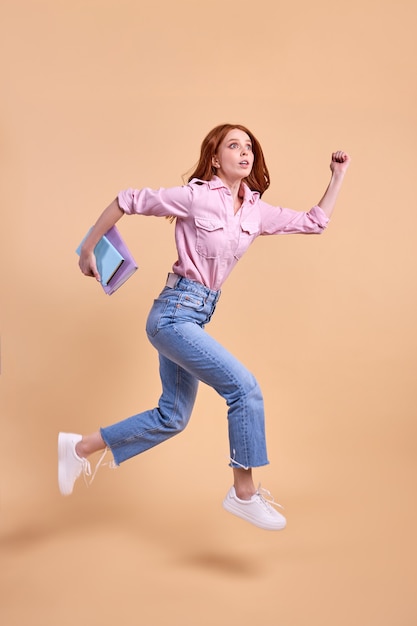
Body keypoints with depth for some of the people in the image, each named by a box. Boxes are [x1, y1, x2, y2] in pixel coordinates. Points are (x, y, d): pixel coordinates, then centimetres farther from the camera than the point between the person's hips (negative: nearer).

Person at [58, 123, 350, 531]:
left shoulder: (256, 211, 7)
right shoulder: (196, 196, -12)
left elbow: (314, 223, 14)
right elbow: (127, 201, -6)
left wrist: (338, 176, 9)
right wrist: (88, 250, -2)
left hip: (197, 315, 8)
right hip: (175, 312, -8)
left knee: (172, 417, 14)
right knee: (244, 387, -14)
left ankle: (80, 447, 27)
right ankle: (244, 494, 0)